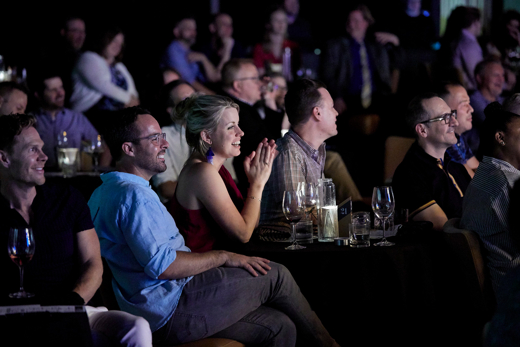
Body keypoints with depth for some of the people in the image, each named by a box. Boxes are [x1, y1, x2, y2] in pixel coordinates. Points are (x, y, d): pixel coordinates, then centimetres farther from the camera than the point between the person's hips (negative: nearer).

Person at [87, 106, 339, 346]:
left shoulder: (107, 191, 21)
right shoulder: (134, 194, -16)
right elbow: (162, 265, -25)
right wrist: (223, 257, -13)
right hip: (171, 312, -11)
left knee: (279, 327, 5)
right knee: (275, 275, -2)